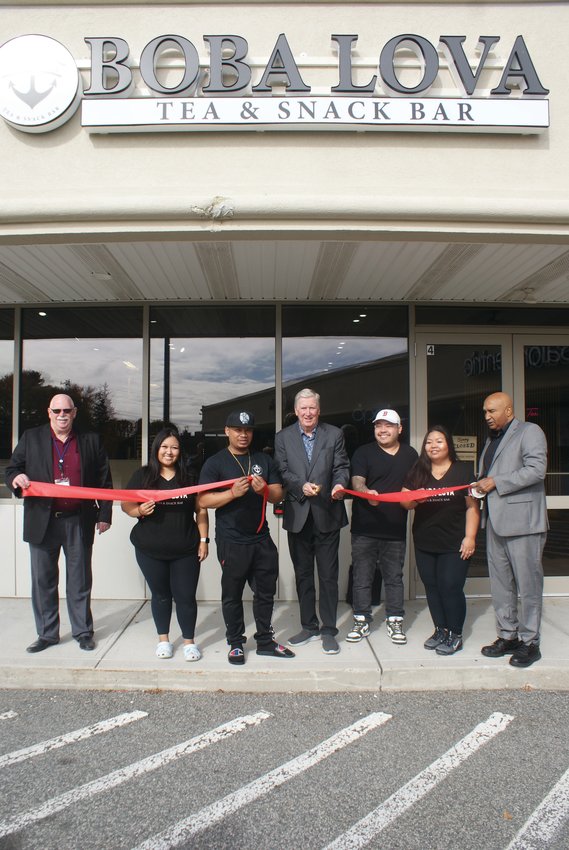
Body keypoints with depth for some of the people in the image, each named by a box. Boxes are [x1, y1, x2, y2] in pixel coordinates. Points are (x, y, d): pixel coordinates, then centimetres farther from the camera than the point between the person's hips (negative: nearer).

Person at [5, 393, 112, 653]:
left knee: (80, 580, 9)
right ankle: (47, 633, 23)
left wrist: (104, 515, 2)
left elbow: (104, 480, 6)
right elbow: (11, 469, 8)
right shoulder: (31, 438, 6)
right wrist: (16, 478, -17)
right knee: (43, 581, 9)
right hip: (42, 521, 1)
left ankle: (82, 631, 22)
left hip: (79, 522, -1)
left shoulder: (91, 441, 5)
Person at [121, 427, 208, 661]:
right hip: (150, 550, 0)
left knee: (185, 596, 3)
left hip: (185, 550, 0)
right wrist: (139, 510, -19)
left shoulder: (190, 477, 2)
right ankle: (163, 639, 32)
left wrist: (203, 540, 0)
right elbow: (126, 504, 2)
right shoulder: (142, 476, 1)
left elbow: (201, 511, 4)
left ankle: (189, 641, 21)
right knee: (160, 595, 14)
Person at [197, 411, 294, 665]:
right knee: (232, 594, 8)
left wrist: (265, 490, -15)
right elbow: (203, 501, -11)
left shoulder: (264, 460, 8)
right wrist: (233, 493, -24)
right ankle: (235, 644, 22)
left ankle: (265, 640, 28)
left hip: (261, 538, 4)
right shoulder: (215, 463, -4)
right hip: (231, 541, -4)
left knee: (266, 591, 13)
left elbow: (278, 495, 7)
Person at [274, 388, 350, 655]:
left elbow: (341, 467, -1)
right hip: (298, 516, 2)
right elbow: (282, 472, -2)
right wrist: (301, 486, -20)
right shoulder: (283, 437, 4)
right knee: (303, 574, 14)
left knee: (328, 575, 5)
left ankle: (328, 631, 17)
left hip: (327, 515, -2)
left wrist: (340, 485, -23)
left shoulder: (334, 435, 2)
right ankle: (309, 627, 28)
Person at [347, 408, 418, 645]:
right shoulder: (363, 452, 2)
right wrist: (367, 493, -32)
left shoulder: (410, 455, 11)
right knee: (362, 577, 4)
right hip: (365, 527, -2)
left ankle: (394, 621, 20)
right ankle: (361, 621, 15)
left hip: (395, 527, 2)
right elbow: (357, 481, -11)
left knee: (394, 577, 9)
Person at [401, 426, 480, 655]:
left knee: (451, 588, -4)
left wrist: (470, 537, -9)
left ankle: (455, 634, 13)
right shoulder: (417, 472, 8)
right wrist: (415, 499, -17)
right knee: (432, 587, 9)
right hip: (424, 543, 4)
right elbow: (404, 501, 5)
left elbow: (472, 507, -3)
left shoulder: (462, 471, -1)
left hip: (454, 543, -3)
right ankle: (440, 629, 24)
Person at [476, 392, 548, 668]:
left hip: (522, 520, -8)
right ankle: (508, 636, 21)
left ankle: (529, 642, 9)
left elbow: (536, 470, -17)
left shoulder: (529, 431, -4)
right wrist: (481, 486, 5)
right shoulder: (492, 438, 20)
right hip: (495, 521, 8)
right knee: (500, 583, 11)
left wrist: (496, 482, -15)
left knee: (528, 583, 0)